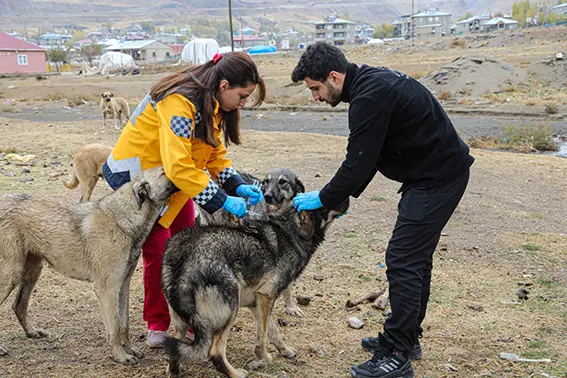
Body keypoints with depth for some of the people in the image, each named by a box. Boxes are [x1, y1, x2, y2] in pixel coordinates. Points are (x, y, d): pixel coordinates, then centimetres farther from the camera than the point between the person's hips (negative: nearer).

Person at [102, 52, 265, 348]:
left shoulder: (212, 105, -3)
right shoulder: (179, 103, -32)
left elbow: (215, 154, 1)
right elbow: (179, 167, -38)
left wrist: (238, 186, -14)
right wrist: (222, 201, -34)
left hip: (175, 177, 8)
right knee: (158, 250, -5)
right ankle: (157, 325, 12)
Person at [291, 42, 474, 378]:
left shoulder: (370, 97, -23)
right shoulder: (370, 82, 10)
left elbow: (359, 163, -22)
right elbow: (366, 157, 15)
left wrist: (323, 199, -8)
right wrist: (342, 195, 11)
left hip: (438, 177, -11)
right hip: (436, 171, 11)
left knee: (403, 260, -8)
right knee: (416, 256, 16)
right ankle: (407, 337, 29)